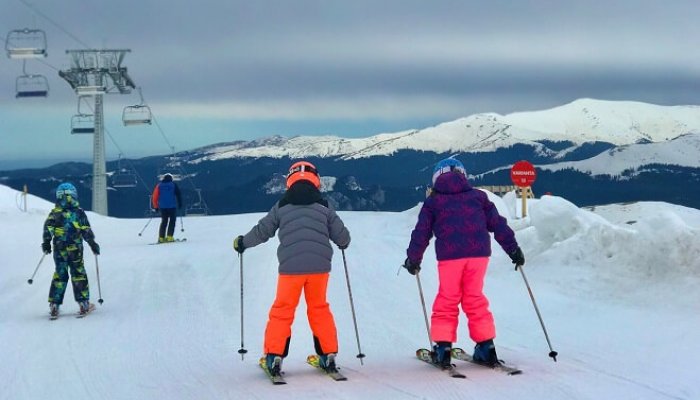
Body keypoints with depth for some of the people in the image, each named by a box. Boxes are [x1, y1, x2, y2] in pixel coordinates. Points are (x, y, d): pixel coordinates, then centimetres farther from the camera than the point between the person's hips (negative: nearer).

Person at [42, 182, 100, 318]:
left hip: (59, 249, 2)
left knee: (60, 275, 10)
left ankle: (54, 305, 5)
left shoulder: (54, 212, 2)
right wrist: (93, 244, 4)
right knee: (79, 275, 8)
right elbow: (86, 231, -3)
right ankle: (84, 303, 7)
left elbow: (48, 228, -3)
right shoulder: (79, 212, -3)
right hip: (75, 249, -2)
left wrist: (46, 243, 5)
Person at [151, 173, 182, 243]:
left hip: (162, 207, 3)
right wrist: (180, 204, 10)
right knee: (172, 221, 5)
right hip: (172, 206, -3)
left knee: (164, 221, 11)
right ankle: (169, 237, -6)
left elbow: (154, 197, 4)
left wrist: (155, 206, 11)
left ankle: (161, 238, 4)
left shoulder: (159, 185, 7)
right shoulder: (173, 185, 3)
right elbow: (178, 195, 1)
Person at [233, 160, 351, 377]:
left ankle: (274, 357, 4)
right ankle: (328, 355, 16)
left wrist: (242, 242, 27)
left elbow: (262, 231, 9)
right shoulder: (323, 207, 7)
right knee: (319, 309, 16)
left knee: (282, 310, 9)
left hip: (290, 267, -1)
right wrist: (343, 243, 32)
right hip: (319, 266, 1)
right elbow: (342, 236, 8)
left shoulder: (281, 206, 5)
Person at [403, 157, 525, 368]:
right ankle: (486, 346, 9)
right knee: (475, 299, 12)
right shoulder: (477, 196, 18)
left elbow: (421, 232, 12)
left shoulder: (433, 200, 13)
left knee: (447, 300, 8)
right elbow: (498, 224, 16)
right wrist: (514, 249, 20)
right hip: (478, 252, 2)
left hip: (449, 255, -2)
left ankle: (443, 347, 3)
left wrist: (413, 259, 21)